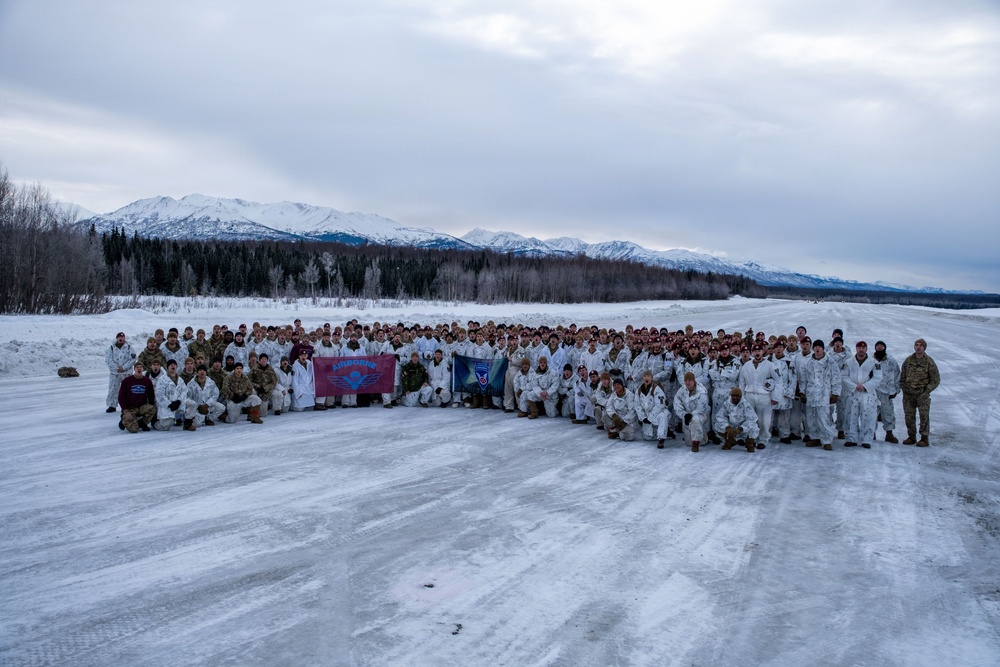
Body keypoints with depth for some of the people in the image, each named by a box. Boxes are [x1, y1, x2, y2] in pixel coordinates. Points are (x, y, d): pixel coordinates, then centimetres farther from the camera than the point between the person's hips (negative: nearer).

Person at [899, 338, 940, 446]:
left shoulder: (929, 362, -5)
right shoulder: (908, 360, 6)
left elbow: (936, 380, -1)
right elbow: (902, 376, 15)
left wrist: (926, 391, -8)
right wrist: (904, 389, 7)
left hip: (922, 394, -3)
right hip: (908, 394, 3)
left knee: (924, 416, -3)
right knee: (909, 416, 5)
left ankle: (925, 438, 4)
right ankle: (911, 437, 16)